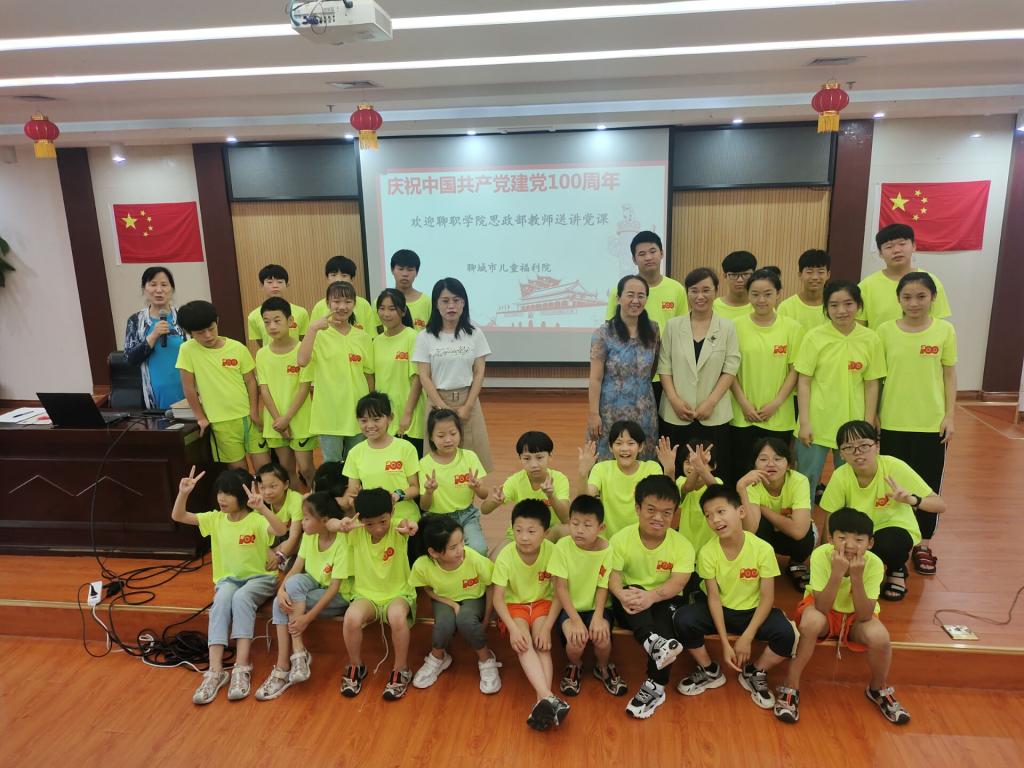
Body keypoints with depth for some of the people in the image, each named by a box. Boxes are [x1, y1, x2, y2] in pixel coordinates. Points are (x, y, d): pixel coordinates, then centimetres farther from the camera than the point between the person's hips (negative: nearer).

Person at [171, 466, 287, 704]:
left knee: (241, 598, -35)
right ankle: (215, 671, -32)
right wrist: (183, 493, -20)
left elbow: (281, 531, -36)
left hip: (260, 578, -4)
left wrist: (262, 509, -51)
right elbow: (178, 517, -2)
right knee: (221, 601, -30)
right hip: (228, 579, 4)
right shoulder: (215, 518, 1)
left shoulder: (256, 520, -15)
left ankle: (242, 668, -33)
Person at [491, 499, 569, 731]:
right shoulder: (505, 556, -19)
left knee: (542, 644, -26)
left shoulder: (552, 551, -20)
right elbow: (498, 597, -17)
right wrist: (514, 628, -30)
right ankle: (548, 698, -39)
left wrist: (546, 627, -25)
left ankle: (542, 702, -31)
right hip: (514, 605, 0)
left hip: (542, 603, 1)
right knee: (523, 645, -27)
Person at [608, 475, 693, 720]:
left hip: (665, 601, 0)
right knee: (632, 589, -31)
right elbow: (614, 576, -14)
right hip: (631, 607, 0)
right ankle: (653, 642, -49)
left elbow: (677, 583, -20)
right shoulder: (621, 539, -7)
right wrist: (622, 595, -38)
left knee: (667, 613, -32)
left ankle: (655, 687, -24)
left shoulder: (682, 545, -9)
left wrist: (652, 596, -40)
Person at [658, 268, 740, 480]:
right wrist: (674, 399, -9)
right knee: (676, 473, 6)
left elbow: (730, 369, -2)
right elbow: (664, 367, 3)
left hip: (714, 416, -1)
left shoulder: (727, 327, 2)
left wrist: (711, 402, -11)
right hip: (675, 414, 1)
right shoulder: (673, 325, 5)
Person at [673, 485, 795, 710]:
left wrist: (747, 637, -20)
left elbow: (767, 597, -15)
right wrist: (725, 642, -18)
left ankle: (754, 673, 4)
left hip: (753, 611, -1)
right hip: (721, 610, 1)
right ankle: (710, 671, 4)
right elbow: (714, 597, -13)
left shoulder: (762, 549, -19)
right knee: (682, 620, -25)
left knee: (786, 634, -29)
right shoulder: (707, 552, -16)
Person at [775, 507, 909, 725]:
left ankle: (878, 689, 5)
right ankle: (790, 687, -16)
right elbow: (821, 608, -30)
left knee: (879, 636, -29)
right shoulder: (821, 555, -27)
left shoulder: (874, 563, -23)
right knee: (812, 621, -35)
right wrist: (837, 573, -41)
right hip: (825, 612, -2)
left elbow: (864, 615, -26)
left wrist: (856, 577, -37)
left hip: (855, 616, 2)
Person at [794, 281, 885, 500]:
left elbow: (871, 385, 3)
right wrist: (804, 422, -8)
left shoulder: (870, 339, -2)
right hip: (816, 424, -1)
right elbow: (803, 382, -4)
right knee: (806, 481, 8)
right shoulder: (814, 337, -7)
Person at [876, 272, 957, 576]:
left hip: (932, 423, 0)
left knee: (928, 483, 9)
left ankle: (924, 544, 25)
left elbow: (949, 375, 2)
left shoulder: (944, 330, -3)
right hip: (893, 422, 0)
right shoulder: (886, 330, -4)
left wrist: (949, 416, -2)